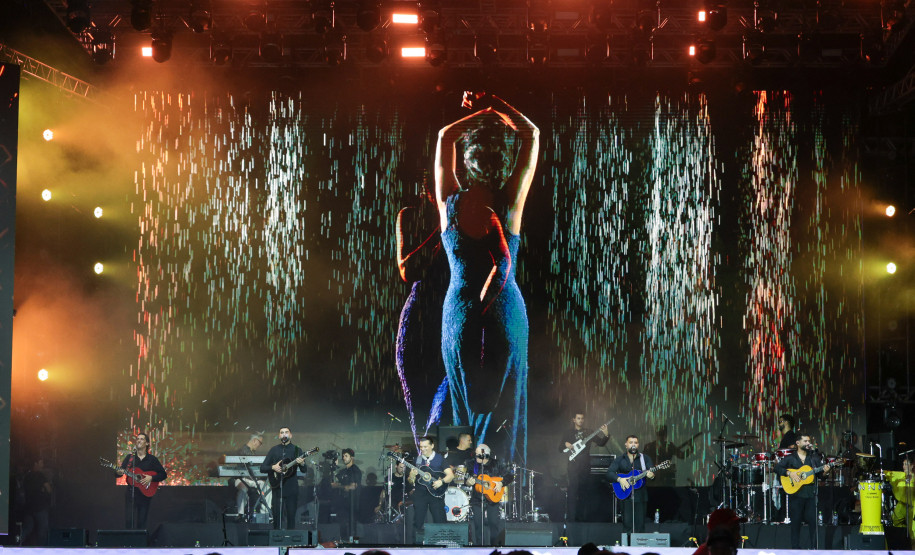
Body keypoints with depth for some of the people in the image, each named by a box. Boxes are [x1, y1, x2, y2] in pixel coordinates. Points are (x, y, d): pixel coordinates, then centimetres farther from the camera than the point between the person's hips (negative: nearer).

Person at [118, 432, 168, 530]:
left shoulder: (152, 459, 5)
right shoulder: (130, 457, 7)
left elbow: (163, 475, 3)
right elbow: (121, 470, 1)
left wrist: (151, 478, -12)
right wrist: (119, 473, -22)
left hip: (145, 494, 0)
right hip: (131, 493, 0)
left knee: (141, 524, 1)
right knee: (129, 522, -9)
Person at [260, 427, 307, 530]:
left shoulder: (296, 450, 6)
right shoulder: (274, 450, 9)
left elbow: (304, 471, 0)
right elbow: (262, 468, 8)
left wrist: (301, 463, -21)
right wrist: (273, 467, -11)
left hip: (292, 490, -1)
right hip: (277, 489, 1)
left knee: (291, 518, -1)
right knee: (277, 519, -1)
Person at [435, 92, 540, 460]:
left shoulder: (450, 204, -10)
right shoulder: (509, 206, -14)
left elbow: (445, 135, 5)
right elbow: (532, 134, -4)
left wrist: (481, 112, 8)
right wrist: (496, 107, 0)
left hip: (460, 315, 2)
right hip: (506, 316, -1)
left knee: (465, 408, 10)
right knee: (505, 413, 5)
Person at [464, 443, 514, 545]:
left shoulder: (497, 465, -4)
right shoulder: (470, 464, -1)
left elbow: (510, 476, 0)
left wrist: (501, 484, -15)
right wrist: (467, 482, -23)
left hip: (493, 498, -1)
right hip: (477, 500, 1)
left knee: (495, 524, 0)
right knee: (478, 525, 2)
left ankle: (495, 545, 13)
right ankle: (480, 546, 14)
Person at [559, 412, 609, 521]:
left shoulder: (588, 432, 12)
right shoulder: (568, 432, 9)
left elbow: (600, 443, 6)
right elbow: (560, 448, 8)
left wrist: (606, 434, -11)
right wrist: (566, 445, -13)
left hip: (585, 464, 3)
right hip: (573, 464, -3)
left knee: (584, 491, 4)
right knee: (573, 489, -11)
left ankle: (583, 516, 11)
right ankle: (570, 518, -12)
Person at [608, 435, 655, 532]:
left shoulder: (645, 458, 9)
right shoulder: (619, 460, 8)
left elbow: (651, 471, -1)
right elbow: (609, 472, -2)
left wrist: (651, 475, -25)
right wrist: (619, 479, -20)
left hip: (641, 496, 0)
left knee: (640, 524, -2)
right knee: (627, 522, -5)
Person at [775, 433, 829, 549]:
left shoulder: (814, 457, 11)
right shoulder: (790, 458, 4)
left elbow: (820, 469, 7)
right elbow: (777, 468, 0)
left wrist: (824, 470, -16)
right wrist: (789, 473, -14)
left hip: (811, 494, 1)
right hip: (796, 494, -1)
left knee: (813, 521, -3)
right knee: (796, 522, 3)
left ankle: (814, 548, 3)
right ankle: (795, 549, 10)